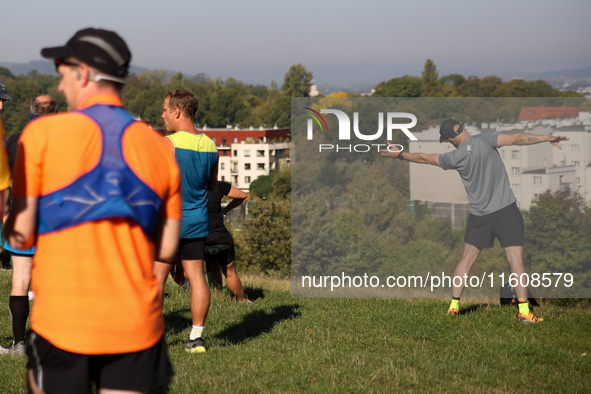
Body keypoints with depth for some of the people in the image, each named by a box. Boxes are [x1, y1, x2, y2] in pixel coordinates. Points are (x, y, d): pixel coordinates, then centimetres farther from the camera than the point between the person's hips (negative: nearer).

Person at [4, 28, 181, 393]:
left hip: (62, 321, -2)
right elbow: (166, 248, 6)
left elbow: (21, 236, -8)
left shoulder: (42, 134, -6)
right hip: (137, 325, 3)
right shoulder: (159, 146, 5)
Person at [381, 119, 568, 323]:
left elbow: (424, 158, 11)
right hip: (505, 209, -3)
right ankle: (523, 311, -5)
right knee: (516, 260, -2)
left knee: (467, 259, 15)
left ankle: (453, 305, 18)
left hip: (479, 215, 3)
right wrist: (547, 138, -17)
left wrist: (399, 154, 26)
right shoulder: (483, 140, -11)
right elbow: (516, 139, -19)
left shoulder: (455, 158, -3)